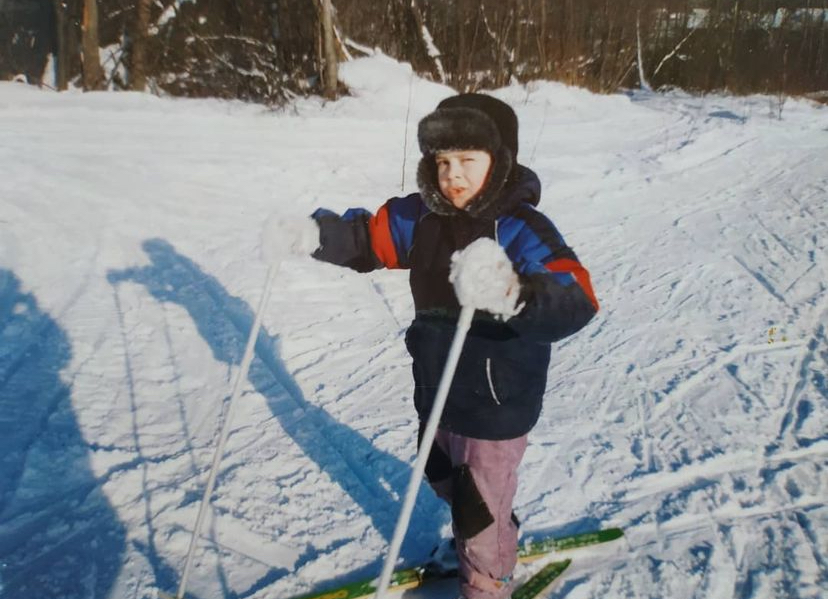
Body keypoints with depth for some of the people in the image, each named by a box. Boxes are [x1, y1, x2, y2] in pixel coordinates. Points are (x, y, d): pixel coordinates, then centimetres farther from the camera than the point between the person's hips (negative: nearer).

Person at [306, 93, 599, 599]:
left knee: (479, 503, 12)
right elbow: (368, 237, 1)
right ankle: (477, 544, 60)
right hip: (437, 391, 7)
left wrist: (516, 295, -59)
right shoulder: (427, 214, -5)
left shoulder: (522, 229, -25)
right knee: (445, 481, 29)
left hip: (496, 405, -7)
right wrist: (316, 232, -20)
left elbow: (574, 302, -37)